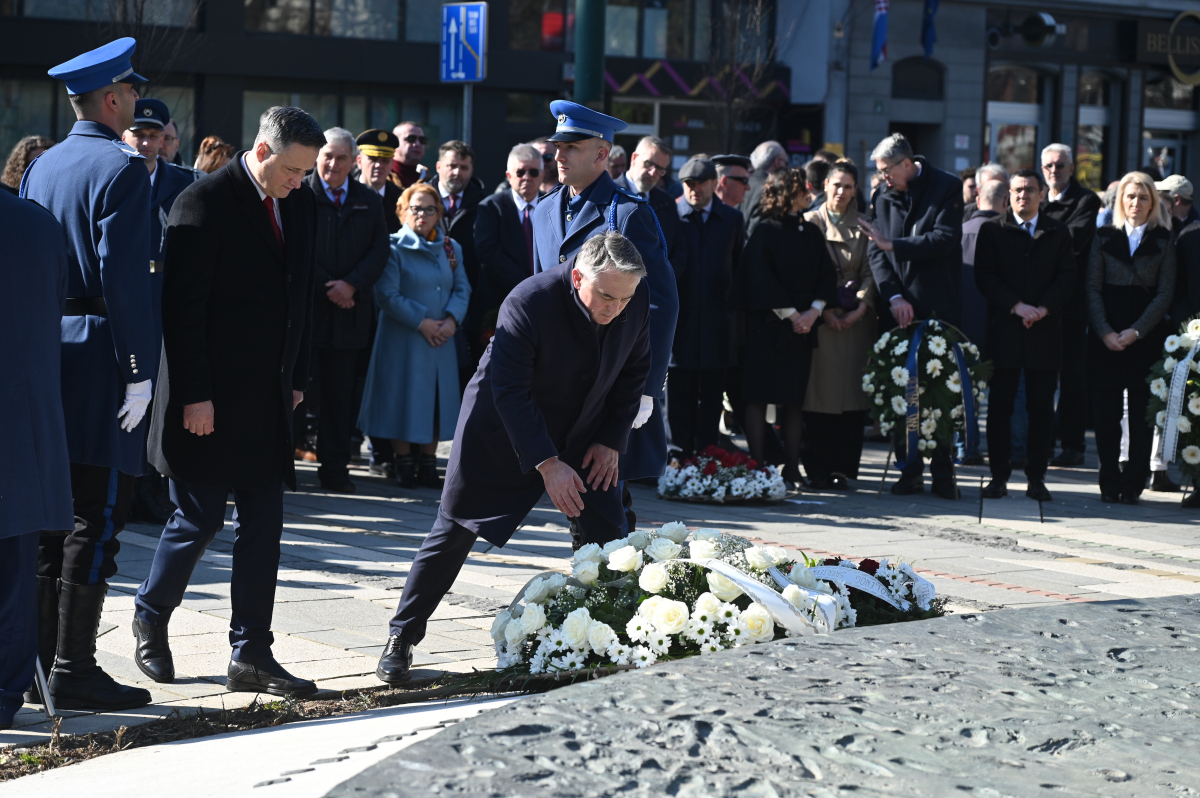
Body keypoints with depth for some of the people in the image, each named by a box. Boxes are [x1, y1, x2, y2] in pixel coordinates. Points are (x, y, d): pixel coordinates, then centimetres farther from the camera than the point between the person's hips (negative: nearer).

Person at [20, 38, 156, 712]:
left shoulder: (42, 167, 14)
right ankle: (76, 670, -5)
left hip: (47, 349, 8)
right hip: (100, 357, -8)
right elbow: (124, 275, -18)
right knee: (99, 517, -5)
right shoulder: (122, 168, -11)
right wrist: (140, 371, -17)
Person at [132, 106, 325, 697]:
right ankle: (151, 617, 26)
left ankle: (251, 656, 8)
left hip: (268, 397, 7)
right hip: (211, 399, -6)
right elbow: (182, 308, -14)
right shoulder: (205, 203, -13)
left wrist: (296, 377, 13)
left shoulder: (302, 205, 9)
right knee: (199, 520, 1)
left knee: (263, 526, 4)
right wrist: (194, 396, -17)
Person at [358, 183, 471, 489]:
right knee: (404, 400, -1)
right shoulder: (394, 247, -5)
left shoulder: (450, 248, 11)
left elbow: (462, 288, 6)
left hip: (441, 339, 5)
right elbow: (387, 294, -12)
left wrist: (452, 319, -13)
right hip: (403, 340, -5)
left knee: (436, 400, 6)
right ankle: (404, 464, 7)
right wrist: (421, 322, -16)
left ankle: (428, 464, 13)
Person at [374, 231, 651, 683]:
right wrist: (547, 464, -34)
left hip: (581, 434, 5)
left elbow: (634, 371, 1)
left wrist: (611, 440, -5)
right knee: (454, 532, 0)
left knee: (606, 535, -2)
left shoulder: (637, 300, -15)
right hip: (502, 433, -5)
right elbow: (510, 393, -29)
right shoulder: (528, 303, -32)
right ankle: (401, 638, 11)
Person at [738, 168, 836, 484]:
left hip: (802, 325, 5)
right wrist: (790, 314, -13)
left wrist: (814, 311, -7)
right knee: (759, 396, -4)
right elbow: (760, 278, -10)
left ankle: (792, 468, 7)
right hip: (767, 324, -5)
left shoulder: (811, 233, 13)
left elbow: (828, 274, 8)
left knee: (795, 399, 5)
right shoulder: (765, 231, -3)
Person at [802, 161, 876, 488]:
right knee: (819, 390, -4)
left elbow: (869, 273, 6)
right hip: (819, 318, -2)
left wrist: (861, 308, -10)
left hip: (855, 320, 2)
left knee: (852, 393, -2)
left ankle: (843, 468, 2)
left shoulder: (863, 227, 11)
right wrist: (823, 310, -11)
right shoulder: (811, 222, 6)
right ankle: (819, 469, 0)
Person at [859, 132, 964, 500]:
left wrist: (893, 245, -17)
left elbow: (946, 239, -14)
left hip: (938, 308, -4)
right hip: (898, 309, 4)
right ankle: (910, 469, 11)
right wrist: (893, 296, -7)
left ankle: (943, 472, 3)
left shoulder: (947, 188, -2)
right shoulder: (884, 197, 13)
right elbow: (876, 253, 7)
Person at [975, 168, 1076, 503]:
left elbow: (1067, 277, 2)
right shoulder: (992, 230, 7)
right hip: (1003, 332, -1)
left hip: (1045, 332, 1)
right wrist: (1016, 306, -13)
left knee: (1042, 409, 2)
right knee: (999, 407, 1)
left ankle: (1036, 478, 8)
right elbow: (985, 276, -2)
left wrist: (1043, 308, -13)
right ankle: (999, 476, 7)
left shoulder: (1058, 233, 10)